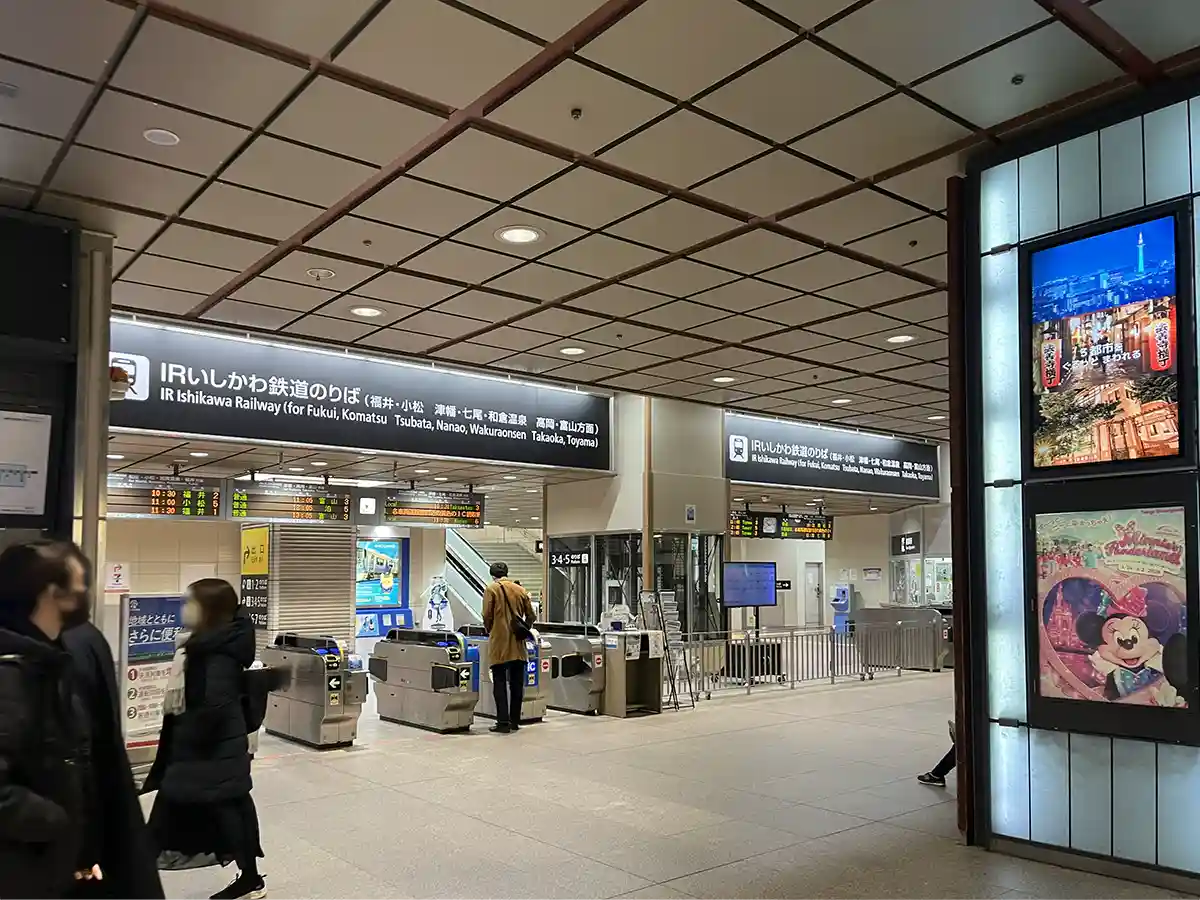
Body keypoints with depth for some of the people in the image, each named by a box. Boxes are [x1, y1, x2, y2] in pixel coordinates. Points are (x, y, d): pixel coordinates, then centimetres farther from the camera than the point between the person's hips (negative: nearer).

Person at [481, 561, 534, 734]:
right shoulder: (520, 590, 9)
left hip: (499, 643, -4)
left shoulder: (491, 589, -3)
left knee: (500, 684, -1)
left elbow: (487, 616, -7)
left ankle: (503, 722, -5)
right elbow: (530, 615, 9)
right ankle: (515, 721, 17)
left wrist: (489, 631, 11)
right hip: (518, 644, 4)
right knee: (517, 683, 11)